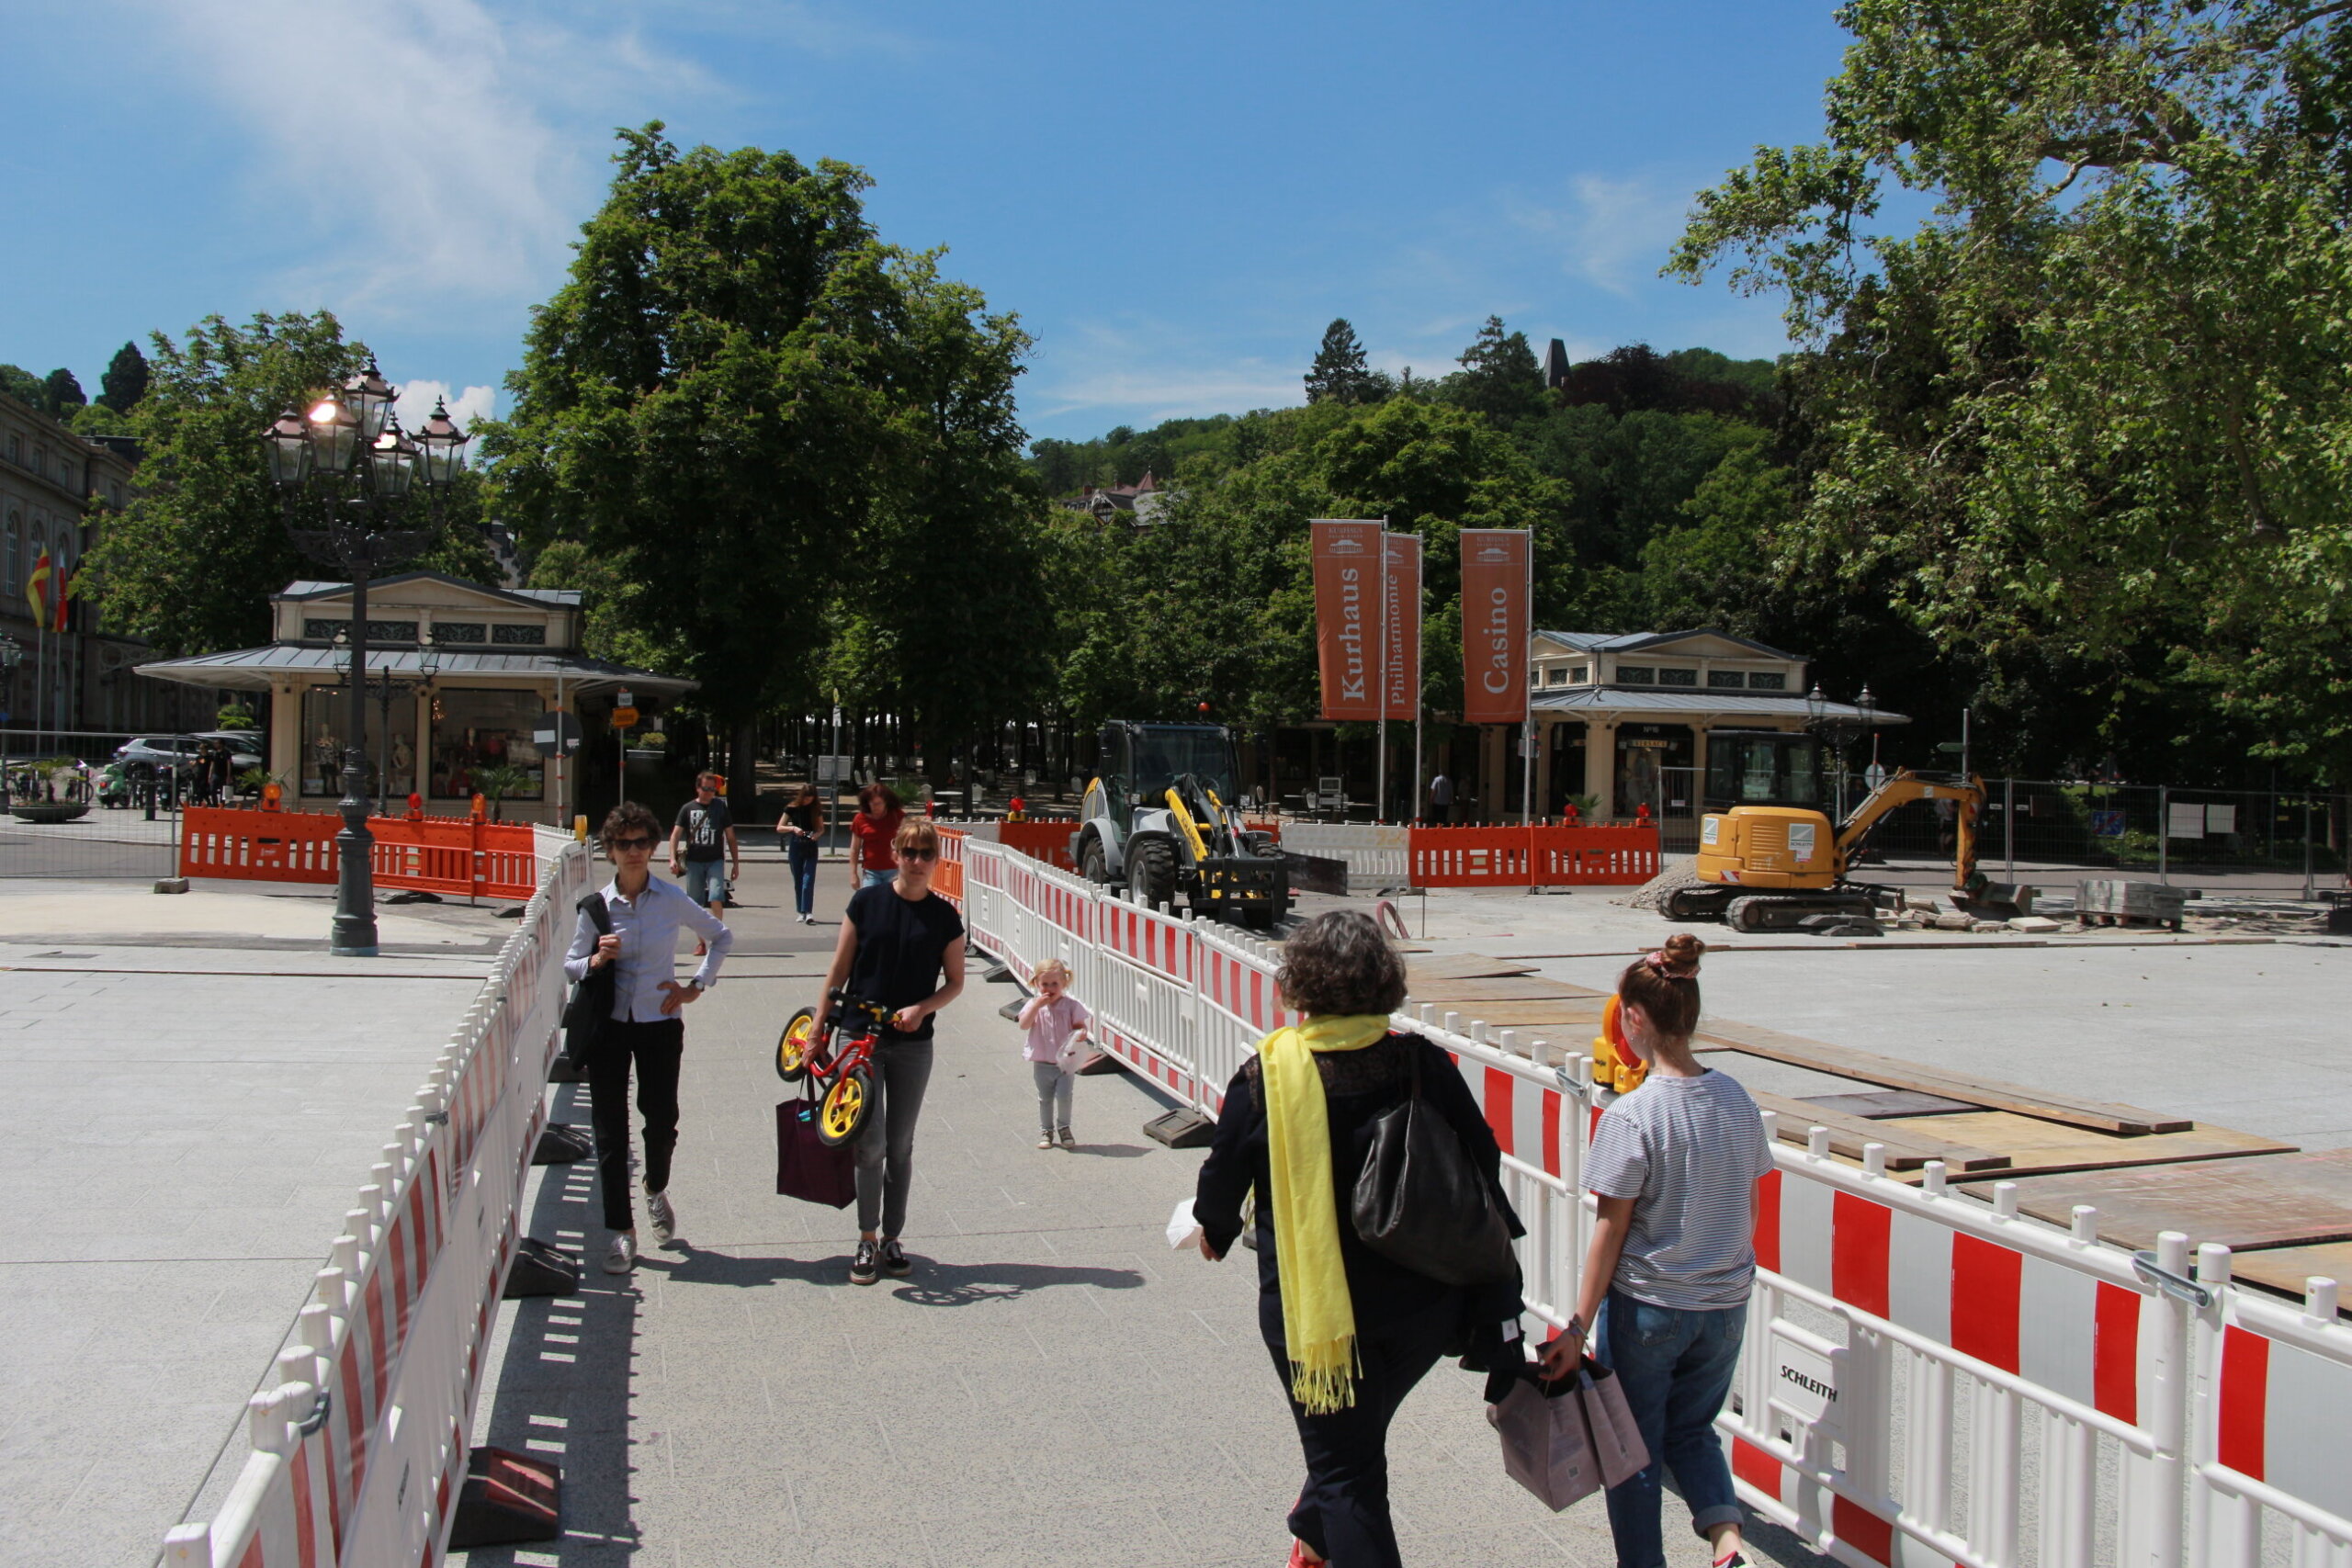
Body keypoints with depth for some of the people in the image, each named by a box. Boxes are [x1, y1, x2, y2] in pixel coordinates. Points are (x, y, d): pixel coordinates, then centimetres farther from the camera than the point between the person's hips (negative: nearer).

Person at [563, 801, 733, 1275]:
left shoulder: (672, 899, -2)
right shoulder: (597, 905, 0)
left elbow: (721, 937, 11)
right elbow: (570, 965, 7)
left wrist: (697, 985, 3)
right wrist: (597, 959, -14)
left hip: (659, 1022, 0)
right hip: (608, 1023, 1)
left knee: (661, 1119, 5)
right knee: (609, 1128, 0)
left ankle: (657, 1191, 38)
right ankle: (622, 1232, 10)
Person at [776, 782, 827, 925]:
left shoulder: (816, 809, 2)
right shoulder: (792, 808, -2)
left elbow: (821, 828, 11)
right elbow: (779, 828, -2)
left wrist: (817, 834, -12)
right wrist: (793, 828, -20)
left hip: (811, 848, 0)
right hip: (795, 847, 0)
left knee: (808, 880, -11)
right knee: (798, 881, 6)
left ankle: (808, 913, -19)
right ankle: (800, 912, 14)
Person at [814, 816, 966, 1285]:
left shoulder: (945, 916, 1)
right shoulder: (867, 902, -2)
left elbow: (955, 982, 7)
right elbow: (839, 970, 3)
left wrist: (922, 1008, -11)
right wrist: (818, 1028, 2)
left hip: (913, 1043, 2)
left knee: (900, 1146, 10)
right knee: (870, 1144, -6)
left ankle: (891, 1238, 22)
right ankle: (867, 1241, 8)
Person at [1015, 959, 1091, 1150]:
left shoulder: (1071, 1005, -5)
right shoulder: (1034, 1004, -2)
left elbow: (1080, 1026, -3)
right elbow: (1023, 1024, -14)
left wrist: (1081, 1034, -27)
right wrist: (1037, 1005, -22)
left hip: (1065, 1061, -2)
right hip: (1042, 1063, 2)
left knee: (1064, 1096, -9)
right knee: (1045, 1098, 12)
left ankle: (1063, 1128, 14)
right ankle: (1046, 1130, 27)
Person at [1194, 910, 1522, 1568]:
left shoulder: (1265, 1075, -15)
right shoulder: (1425, 1064, -10)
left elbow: (1224, 1176, -4)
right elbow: (1483, 1170, -4)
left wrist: (1215, 1229, 20)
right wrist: (1496, 1301, 8)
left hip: (1310, 1308, -4)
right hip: (1423, 1310, 4)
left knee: (1345, 1464, 9)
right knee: (1360, 1426, 28)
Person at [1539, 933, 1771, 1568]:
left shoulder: (1632, 1116, -20)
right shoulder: (1736, 1099, -4)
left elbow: (1611, 1232, -17)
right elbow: (1749, 1211, 6)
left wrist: (1579, 1327, -9)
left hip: (1645, 1308, -5)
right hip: (1725, 1304, 5)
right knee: (1692, 1429, 24)